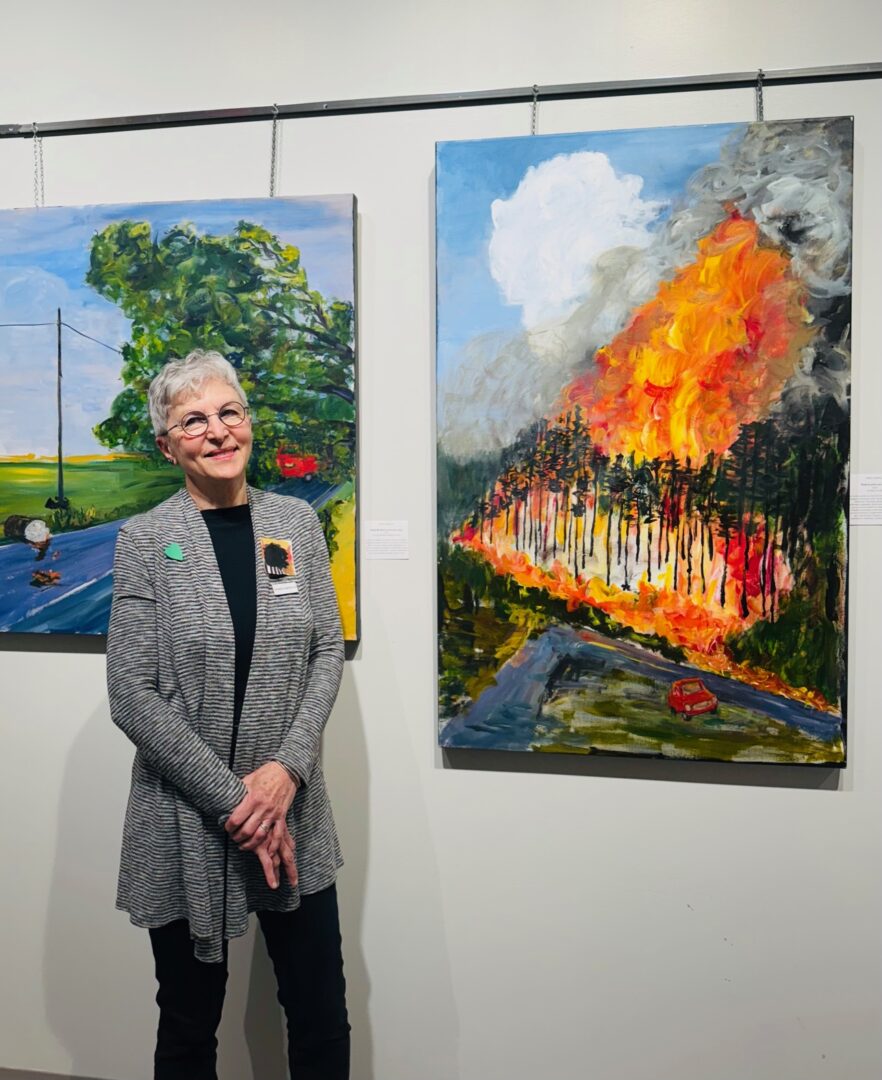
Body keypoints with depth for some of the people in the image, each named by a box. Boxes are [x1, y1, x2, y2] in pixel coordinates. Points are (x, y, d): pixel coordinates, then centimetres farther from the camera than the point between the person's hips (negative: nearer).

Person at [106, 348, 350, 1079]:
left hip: (291, 809, 3)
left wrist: (287, 767, -12)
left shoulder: (296, 521, 2)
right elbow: (131, 695, -11)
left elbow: (328, 650, 1)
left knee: (324, 1021, 13)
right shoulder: (145, 539, -7)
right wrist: (230, 799, -14)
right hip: (185, 819, -2)